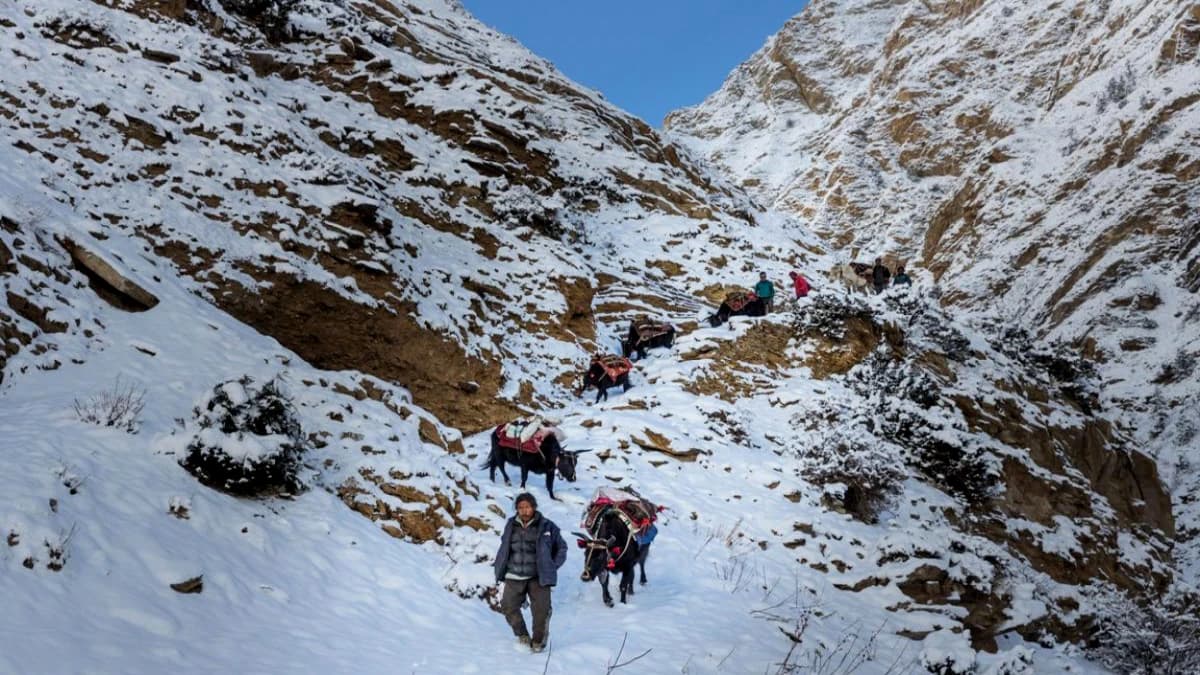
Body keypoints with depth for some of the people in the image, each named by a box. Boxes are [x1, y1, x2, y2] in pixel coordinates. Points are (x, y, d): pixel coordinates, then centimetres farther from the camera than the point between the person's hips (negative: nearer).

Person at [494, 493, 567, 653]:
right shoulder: (511, 525, 5)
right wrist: (500, 565, 12)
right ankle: (522, 636, 11)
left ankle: (538, 641, 11)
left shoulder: (546, 526, -3)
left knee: (541, 609, -11)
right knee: (508, 606, -10)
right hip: (514, 577, 3)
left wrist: (552, 566, 2)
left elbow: (561, 547, 10)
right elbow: (505, 547, 23)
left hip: (538, 577, -2)